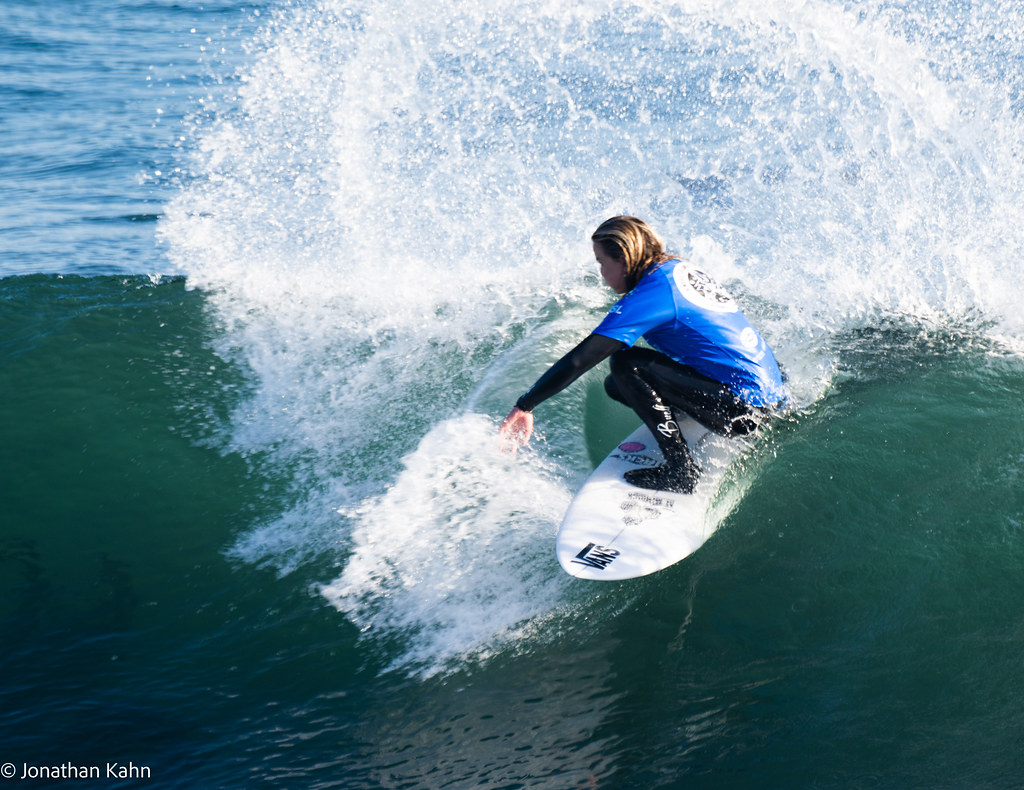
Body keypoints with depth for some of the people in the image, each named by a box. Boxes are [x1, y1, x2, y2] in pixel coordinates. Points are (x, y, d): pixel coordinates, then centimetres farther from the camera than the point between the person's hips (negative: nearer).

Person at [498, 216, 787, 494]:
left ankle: (681, 470, -11)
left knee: (626, 364, -16)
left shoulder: (649, 296, -18)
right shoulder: (679, 268, 8)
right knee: (616, 385, 11)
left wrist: (524, 407, -15)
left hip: (742, 410, -9)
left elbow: (580, 360, -21)